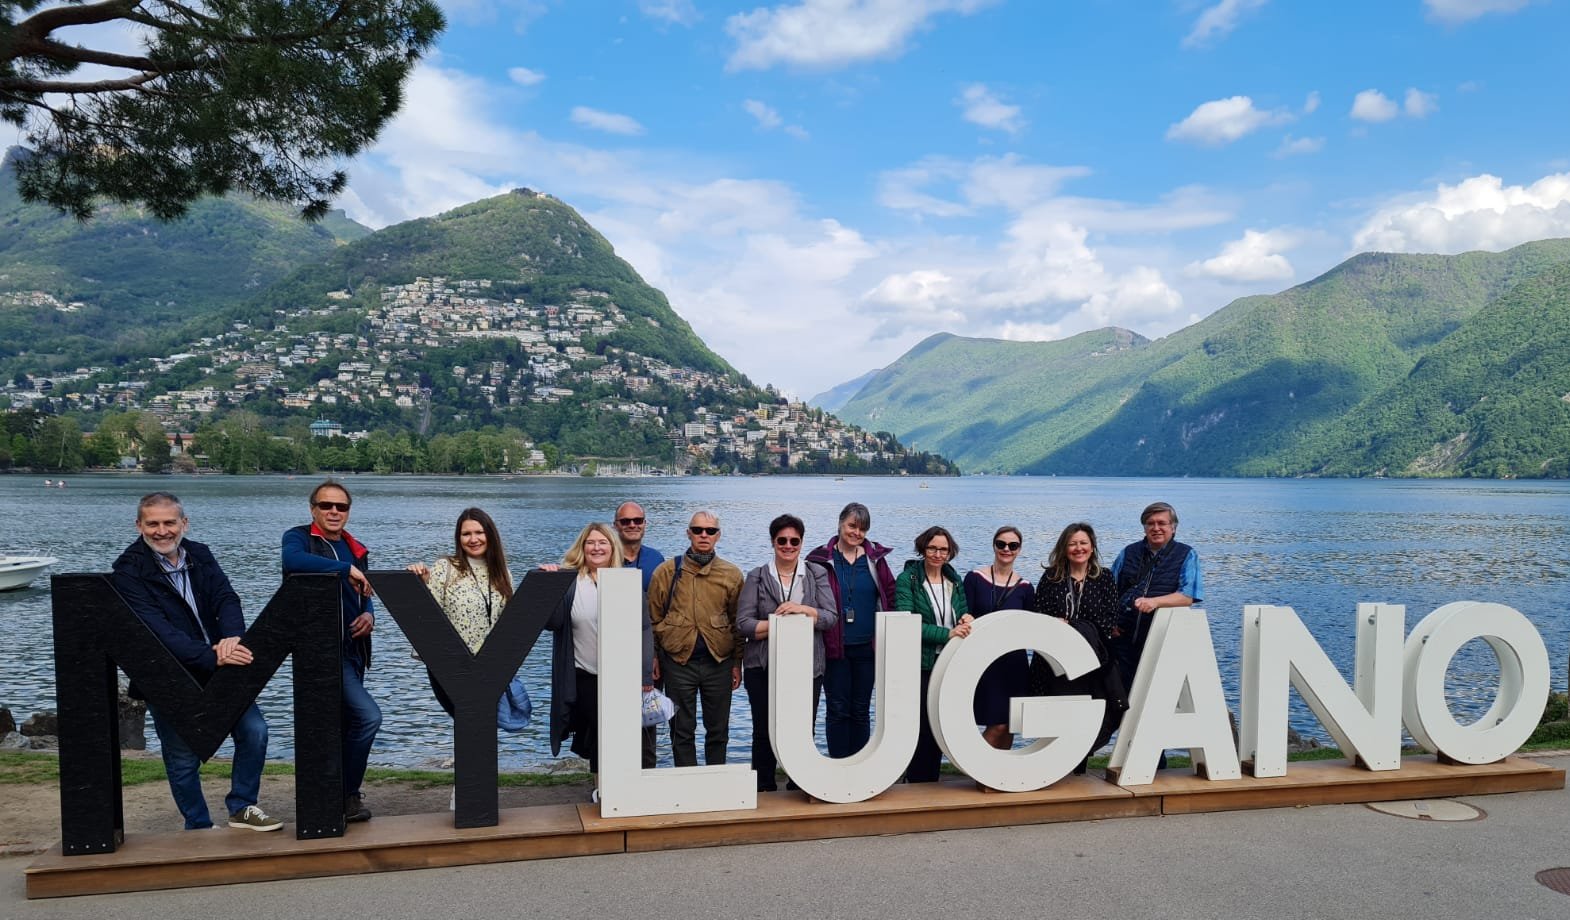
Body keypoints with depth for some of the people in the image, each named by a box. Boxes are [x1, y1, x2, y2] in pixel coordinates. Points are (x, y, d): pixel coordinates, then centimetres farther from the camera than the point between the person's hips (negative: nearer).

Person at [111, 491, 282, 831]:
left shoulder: (199, 555, 4)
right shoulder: (128, 571, -12)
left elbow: (225, 599, -7)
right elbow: (158, 630, -23)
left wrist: (232, 638, -29)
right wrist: (211, 657, -34)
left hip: (217, 668, 4)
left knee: (255, 730, -2)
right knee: (183, 759, 6)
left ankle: (242, 808, 17)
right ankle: (199, 829, 26)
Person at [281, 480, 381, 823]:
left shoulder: (356, 550, 17)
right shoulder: (298, 537, -3)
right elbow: (292, 561, -27)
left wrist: (369, 615, 1)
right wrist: (346, 569, -24)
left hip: (353, 649, 8)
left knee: (344, 726, 14)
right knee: (368, 715, -17)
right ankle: (347, 795, 0)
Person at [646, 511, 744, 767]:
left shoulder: (731, 575, 4)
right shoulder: (667, 571, 1)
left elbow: (738, 622, 7)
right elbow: (653, 619, 4)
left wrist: (737, 663, 3)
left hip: (719, 662, 1)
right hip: (678, 662, -1)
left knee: (718, 731, 10)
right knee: (682, 731, 7)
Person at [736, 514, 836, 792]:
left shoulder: (818, 574, 7)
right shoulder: (757, 577, 5)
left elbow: (831, 618, -2)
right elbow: (743, 623, -4)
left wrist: (803, 609, -17)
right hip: (763, 667, 0)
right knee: (764, 731, 6)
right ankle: (764, 791, 19)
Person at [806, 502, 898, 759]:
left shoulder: (875, 558, 5)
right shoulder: (821, 559, -3)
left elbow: (890, 596, 9)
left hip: (867, 646, 2)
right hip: (834, 647, -2)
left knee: (861, 709, 10)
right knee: (837, 709, 3)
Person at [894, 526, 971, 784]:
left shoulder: (955, 581, 10)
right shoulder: (907, 580, -8)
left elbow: (963, 614, 18)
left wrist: (966, 620, -7)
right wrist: (947, 634, -27)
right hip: (919, 666, -5)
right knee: (920, 727, -3)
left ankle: (932, 787, 23)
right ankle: (916, 783, 11)